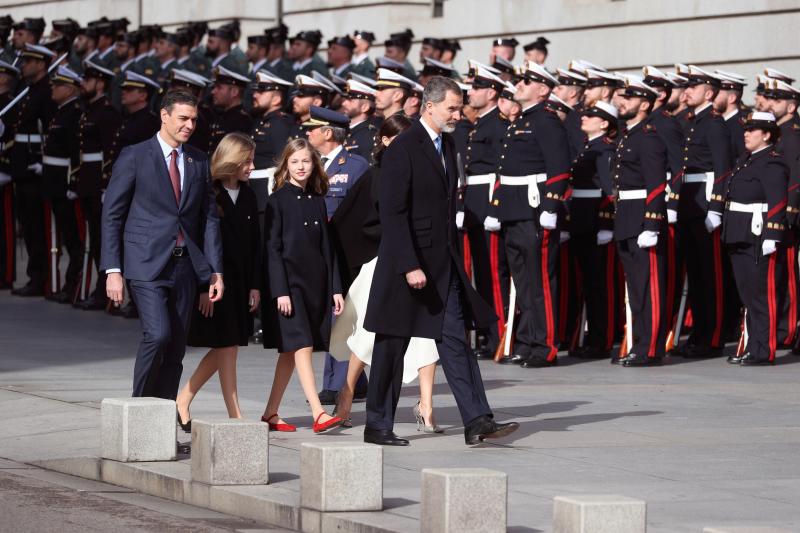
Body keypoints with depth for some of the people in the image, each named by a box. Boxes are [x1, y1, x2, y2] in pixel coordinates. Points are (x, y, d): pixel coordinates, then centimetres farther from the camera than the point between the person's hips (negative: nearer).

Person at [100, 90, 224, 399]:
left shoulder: (198, 161, 12)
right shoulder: (134, 157, -2)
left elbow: (209, 217, 15)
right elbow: (112, 214, -2)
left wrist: (216, 270, 7)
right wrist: (113, 270, -9)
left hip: (185, 266, 5)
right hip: (147, 265, -5)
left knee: (176, 347, 2)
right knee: (158, 334, -20)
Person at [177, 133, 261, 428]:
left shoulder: (248, 196, 10)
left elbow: (255, 244, 12)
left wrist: (255, 286, 6)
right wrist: (203, 287, -15)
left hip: (239, 282, 7)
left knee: (223, 349, 8)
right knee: (226, 348, -5)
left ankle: (182, 402, 20)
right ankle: (235, 416, -3)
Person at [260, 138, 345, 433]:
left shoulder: (317, 201, 12)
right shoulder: (278, 200, -4)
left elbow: (327, 247, 15)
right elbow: (272, 247, -7)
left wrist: (335, 288, 9)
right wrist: (280, 291, -14)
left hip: (315, 284, 6)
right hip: (289, 283, -6)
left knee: (290, 351, 7)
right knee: (302, 346, -13)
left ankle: (271, 414, 14)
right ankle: (318, 414, -19)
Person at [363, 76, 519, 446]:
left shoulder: (446, 145, 12)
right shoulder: (403, 150, -14)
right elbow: (392, 213, -19)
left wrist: (454, 257, 15)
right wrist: (410, 266, -24)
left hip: (444, 263, 7)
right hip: (410, 260, -7)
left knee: (455, 340, 2)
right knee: (392, 345, 3)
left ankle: (477, 422, -1)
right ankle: (377, 426, 12)